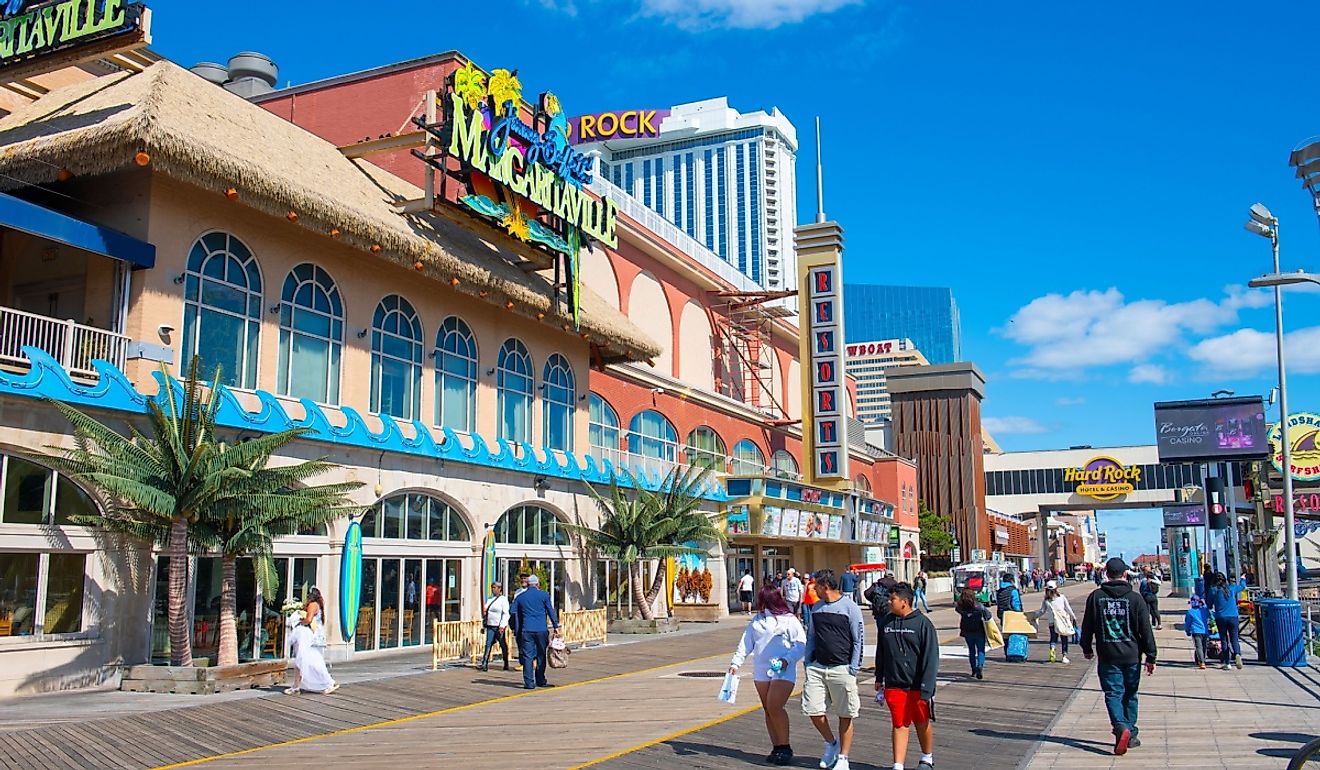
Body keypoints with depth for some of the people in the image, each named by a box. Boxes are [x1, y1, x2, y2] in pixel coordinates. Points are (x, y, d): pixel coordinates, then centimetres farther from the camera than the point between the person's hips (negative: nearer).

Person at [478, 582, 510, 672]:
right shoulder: (490, 599, 14)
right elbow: (486, 611, 26)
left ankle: (506, 665, 17)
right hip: (490, 626, 6)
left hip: (499, 626, -6)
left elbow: (506, 613, -13)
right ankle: (484, 665, -8)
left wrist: (502, 626, -20)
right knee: (488, 644, -4)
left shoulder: (503, 599, -6)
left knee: (503, 646, 5)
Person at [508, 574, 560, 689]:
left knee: (527, 656, 2)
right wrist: (556, 626, 4)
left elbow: (512, 611, 9)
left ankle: (529, 683, -3)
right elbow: (551, 611, 0)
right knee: (541, 655, 11)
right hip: (541, 630, -1)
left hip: (526, 630, 1)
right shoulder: (544, 595, 1)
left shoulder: (520, 596, 7)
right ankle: (540, 681, 18)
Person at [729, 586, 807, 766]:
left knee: (774, 707, -16)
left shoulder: (789, 620, -4)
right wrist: (736, 662, 2)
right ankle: (777, 748, 16)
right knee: (768, 710, 8)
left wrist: (788, 659, -18)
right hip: (761, 671, 6)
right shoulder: (756, 620, 14)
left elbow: (801, 644, -6)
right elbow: (746, 643, 12)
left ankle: (785, 747, -3)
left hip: (782, 672, -6)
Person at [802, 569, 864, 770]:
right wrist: (808, 663, 9)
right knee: (813, 710, 0)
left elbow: (858, 640, -5)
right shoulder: (816, 608, 11)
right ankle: (831, 743, 25)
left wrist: (853, 668, -10)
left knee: (845, 715, 3)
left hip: (841, 669, -5)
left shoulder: (850, 607, -5)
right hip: (817, 668, 5)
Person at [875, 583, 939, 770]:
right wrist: (879, 680, 16)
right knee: (899, 725, 4)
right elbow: (880, 654, 14)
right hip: (894, 686, 3)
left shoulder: (922, 623, -11)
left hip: (917, 686, -3)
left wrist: (926, 688, -16)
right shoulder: (887, 623, 4)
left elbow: (931, 658, -12)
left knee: (923, 723, 14)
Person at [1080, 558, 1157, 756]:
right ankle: (1131, 734, 20)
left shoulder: (1096, 597, -2)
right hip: (1131, 655, 1)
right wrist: (1150, 657, 3)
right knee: (1130, 694, 14)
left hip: (1108, 656, -1)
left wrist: (1087, 648, 19)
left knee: (1113, 693, -1)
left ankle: (1121, 727, -24)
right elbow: (1146, 629, -3)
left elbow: (1087, 626, 4)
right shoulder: (1134, 598, -4)